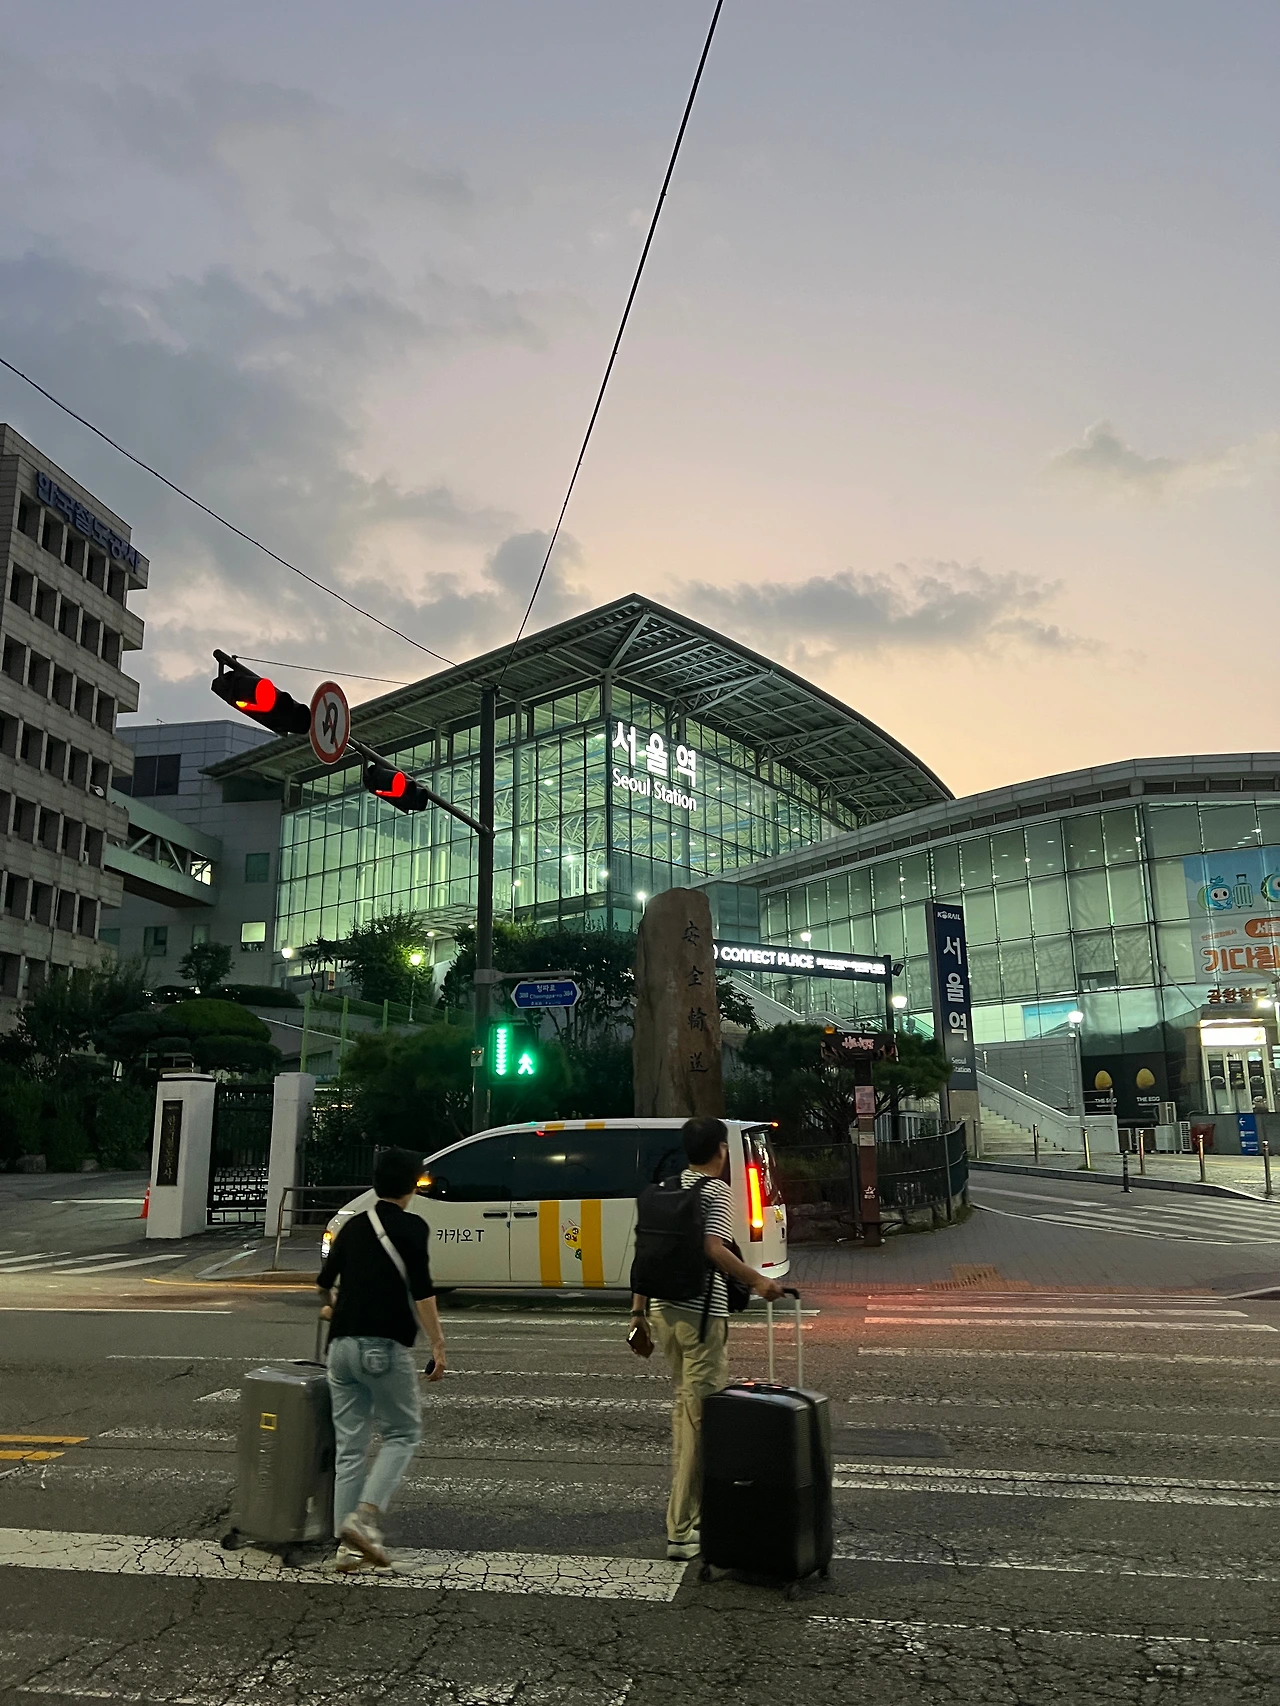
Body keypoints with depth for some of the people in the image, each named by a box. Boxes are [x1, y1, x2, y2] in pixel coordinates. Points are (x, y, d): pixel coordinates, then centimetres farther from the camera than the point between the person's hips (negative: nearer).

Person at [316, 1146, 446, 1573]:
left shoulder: (353, 1226, 15)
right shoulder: (411, 1227, -4)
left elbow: (326, 1281, 27)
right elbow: (421, 1290, -12)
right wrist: (437, 1344, -6)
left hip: (341, 1345, 6)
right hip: (384, 1346, -6)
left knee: (350, 1444, 11)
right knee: (402, 1433, 8)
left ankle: (348, 1545, 10)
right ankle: (366, 1515, -9)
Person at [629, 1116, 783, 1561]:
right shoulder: (717, 1191, -9)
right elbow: (714, 1249, -22)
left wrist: (639, 1312, 14)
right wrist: (758, 1281, -10)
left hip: (663, 1309, 8)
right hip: (702, 1314, -7)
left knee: (683, 1404, 20)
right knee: (699, 1415, -2)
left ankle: (689, 1503, 30)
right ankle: (682, 1530, 1)